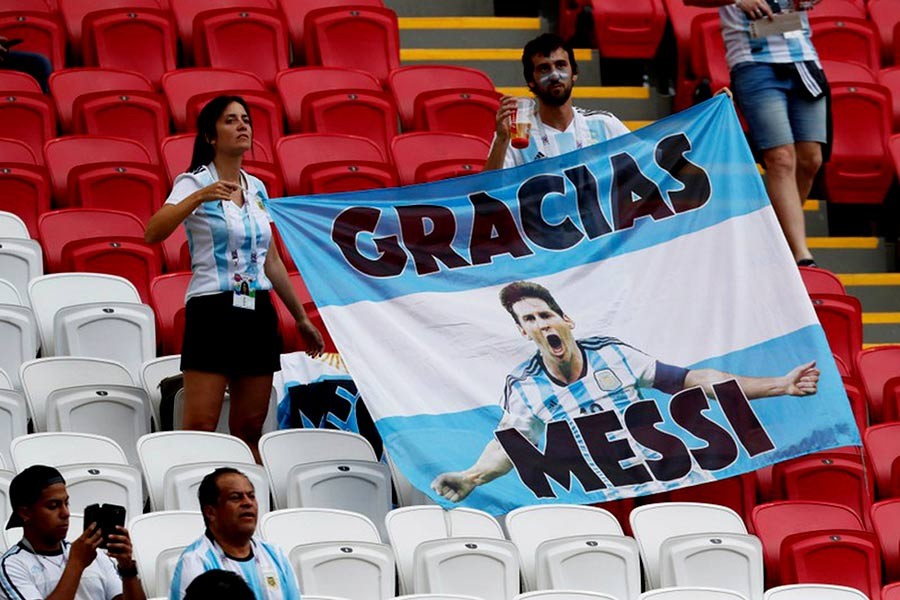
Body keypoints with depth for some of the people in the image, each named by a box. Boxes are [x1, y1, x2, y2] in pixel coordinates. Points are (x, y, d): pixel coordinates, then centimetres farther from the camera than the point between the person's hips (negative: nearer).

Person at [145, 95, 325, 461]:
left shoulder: (256, 189, 15)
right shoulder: (194, 183, -4)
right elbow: (153, 233, -21)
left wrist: (301, 319, 23)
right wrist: (198, 198, -33)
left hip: (257, 311, 6)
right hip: (213, 309, -6)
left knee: (250, 429, 6)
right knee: (199, 427, -13)